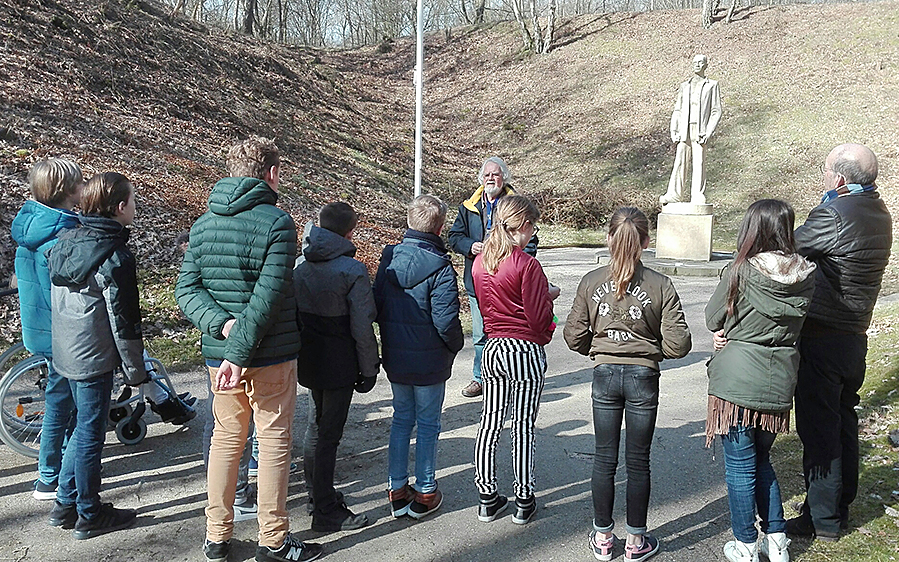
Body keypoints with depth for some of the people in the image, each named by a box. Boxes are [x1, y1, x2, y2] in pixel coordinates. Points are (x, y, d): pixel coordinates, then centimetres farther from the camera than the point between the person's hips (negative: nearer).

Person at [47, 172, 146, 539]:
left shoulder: (64, 243, 5)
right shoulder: (115, 257, -20)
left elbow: (57, 300, 14)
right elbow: (123, 322, -19)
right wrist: (136, 371, -10)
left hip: (65, 353, 8)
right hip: (95, 358, -8)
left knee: (83, 426, 21)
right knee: (90, 433, 4)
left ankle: (65, 505, 31)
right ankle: (89, 516, 19)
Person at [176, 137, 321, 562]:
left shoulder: (203, 224, 6)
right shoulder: (278, 223, -13)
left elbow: (186, 290, -1)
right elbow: (266, 298, -21)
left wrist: (221, 324, -12)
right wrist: (239, 354, -20)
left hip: (218, 352, 6)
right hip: (271, 355, -5)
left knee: (226, 438, 17)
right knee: (274, 441, 7)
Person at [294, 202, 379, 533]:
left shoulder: (301, 265, 2)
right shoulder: (353, 270, -17)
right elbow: (362, 328, -16)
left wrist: (299, 355, 18)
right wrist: (369, 371, -6)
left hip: (307, 360, 7)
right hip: (339, 365, -7)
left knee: (321, 425, 22)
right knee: (330, 435, 1)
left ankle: (320, 493, 35)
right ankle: (325, 512, 10)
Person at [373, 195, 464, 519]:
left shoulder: (388, 258, -1)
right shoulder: (439, 267, -18)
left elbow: (376, 307, 5)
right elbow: (445, 321, -21)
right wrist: (455, 346, -3)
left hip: (395, 359, 5)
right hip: (429, 362, -5)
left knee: (401, 420, 17)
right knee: (427, 425, 9)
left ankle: (397, 491, 24)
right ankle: (425, 494, 20)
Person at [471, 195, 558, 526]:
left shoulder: (480, 262, 3)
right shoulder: (526, 265, -18)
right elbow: (540, 318, -15)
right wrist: (549, 296, 4)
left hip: (492, 349, 6)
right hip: (525, 350, -6)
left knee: (490, 424, 13)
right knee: (523, 427, 5)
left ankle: (487, 498, 22)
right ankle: (524, 502, 17)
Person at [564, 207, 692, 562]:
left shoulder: (591, 282, -5)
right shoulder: (661, 286, -9)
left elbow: (574, 336, -2)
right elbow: (677, 345, -11)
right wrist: (650, 346, 10)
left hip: (604, 376, 1)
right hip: (643, 377, -1)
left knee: (604, 459, 13)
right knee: (638, 462, 11)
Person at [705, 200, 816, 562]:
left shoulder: (742, 271, -14)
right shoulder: (806, 275, 0)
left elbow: (713, 320, -3)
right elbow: (797, 324, 11)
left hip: (738, 383, -5)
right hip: (779, 383, 5)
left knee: (740, 467, 8)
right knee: (762, 461, 23)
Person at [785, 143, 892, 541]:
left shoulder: (833, 214, -21)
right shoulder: (879, 214, 9)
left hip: (822, 340, -9)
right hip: (855, 338, 9)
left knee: (818, 429, 0)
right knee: (844, 422, 19)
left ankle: (822, 520, 10)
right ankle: (841, 507, 32)